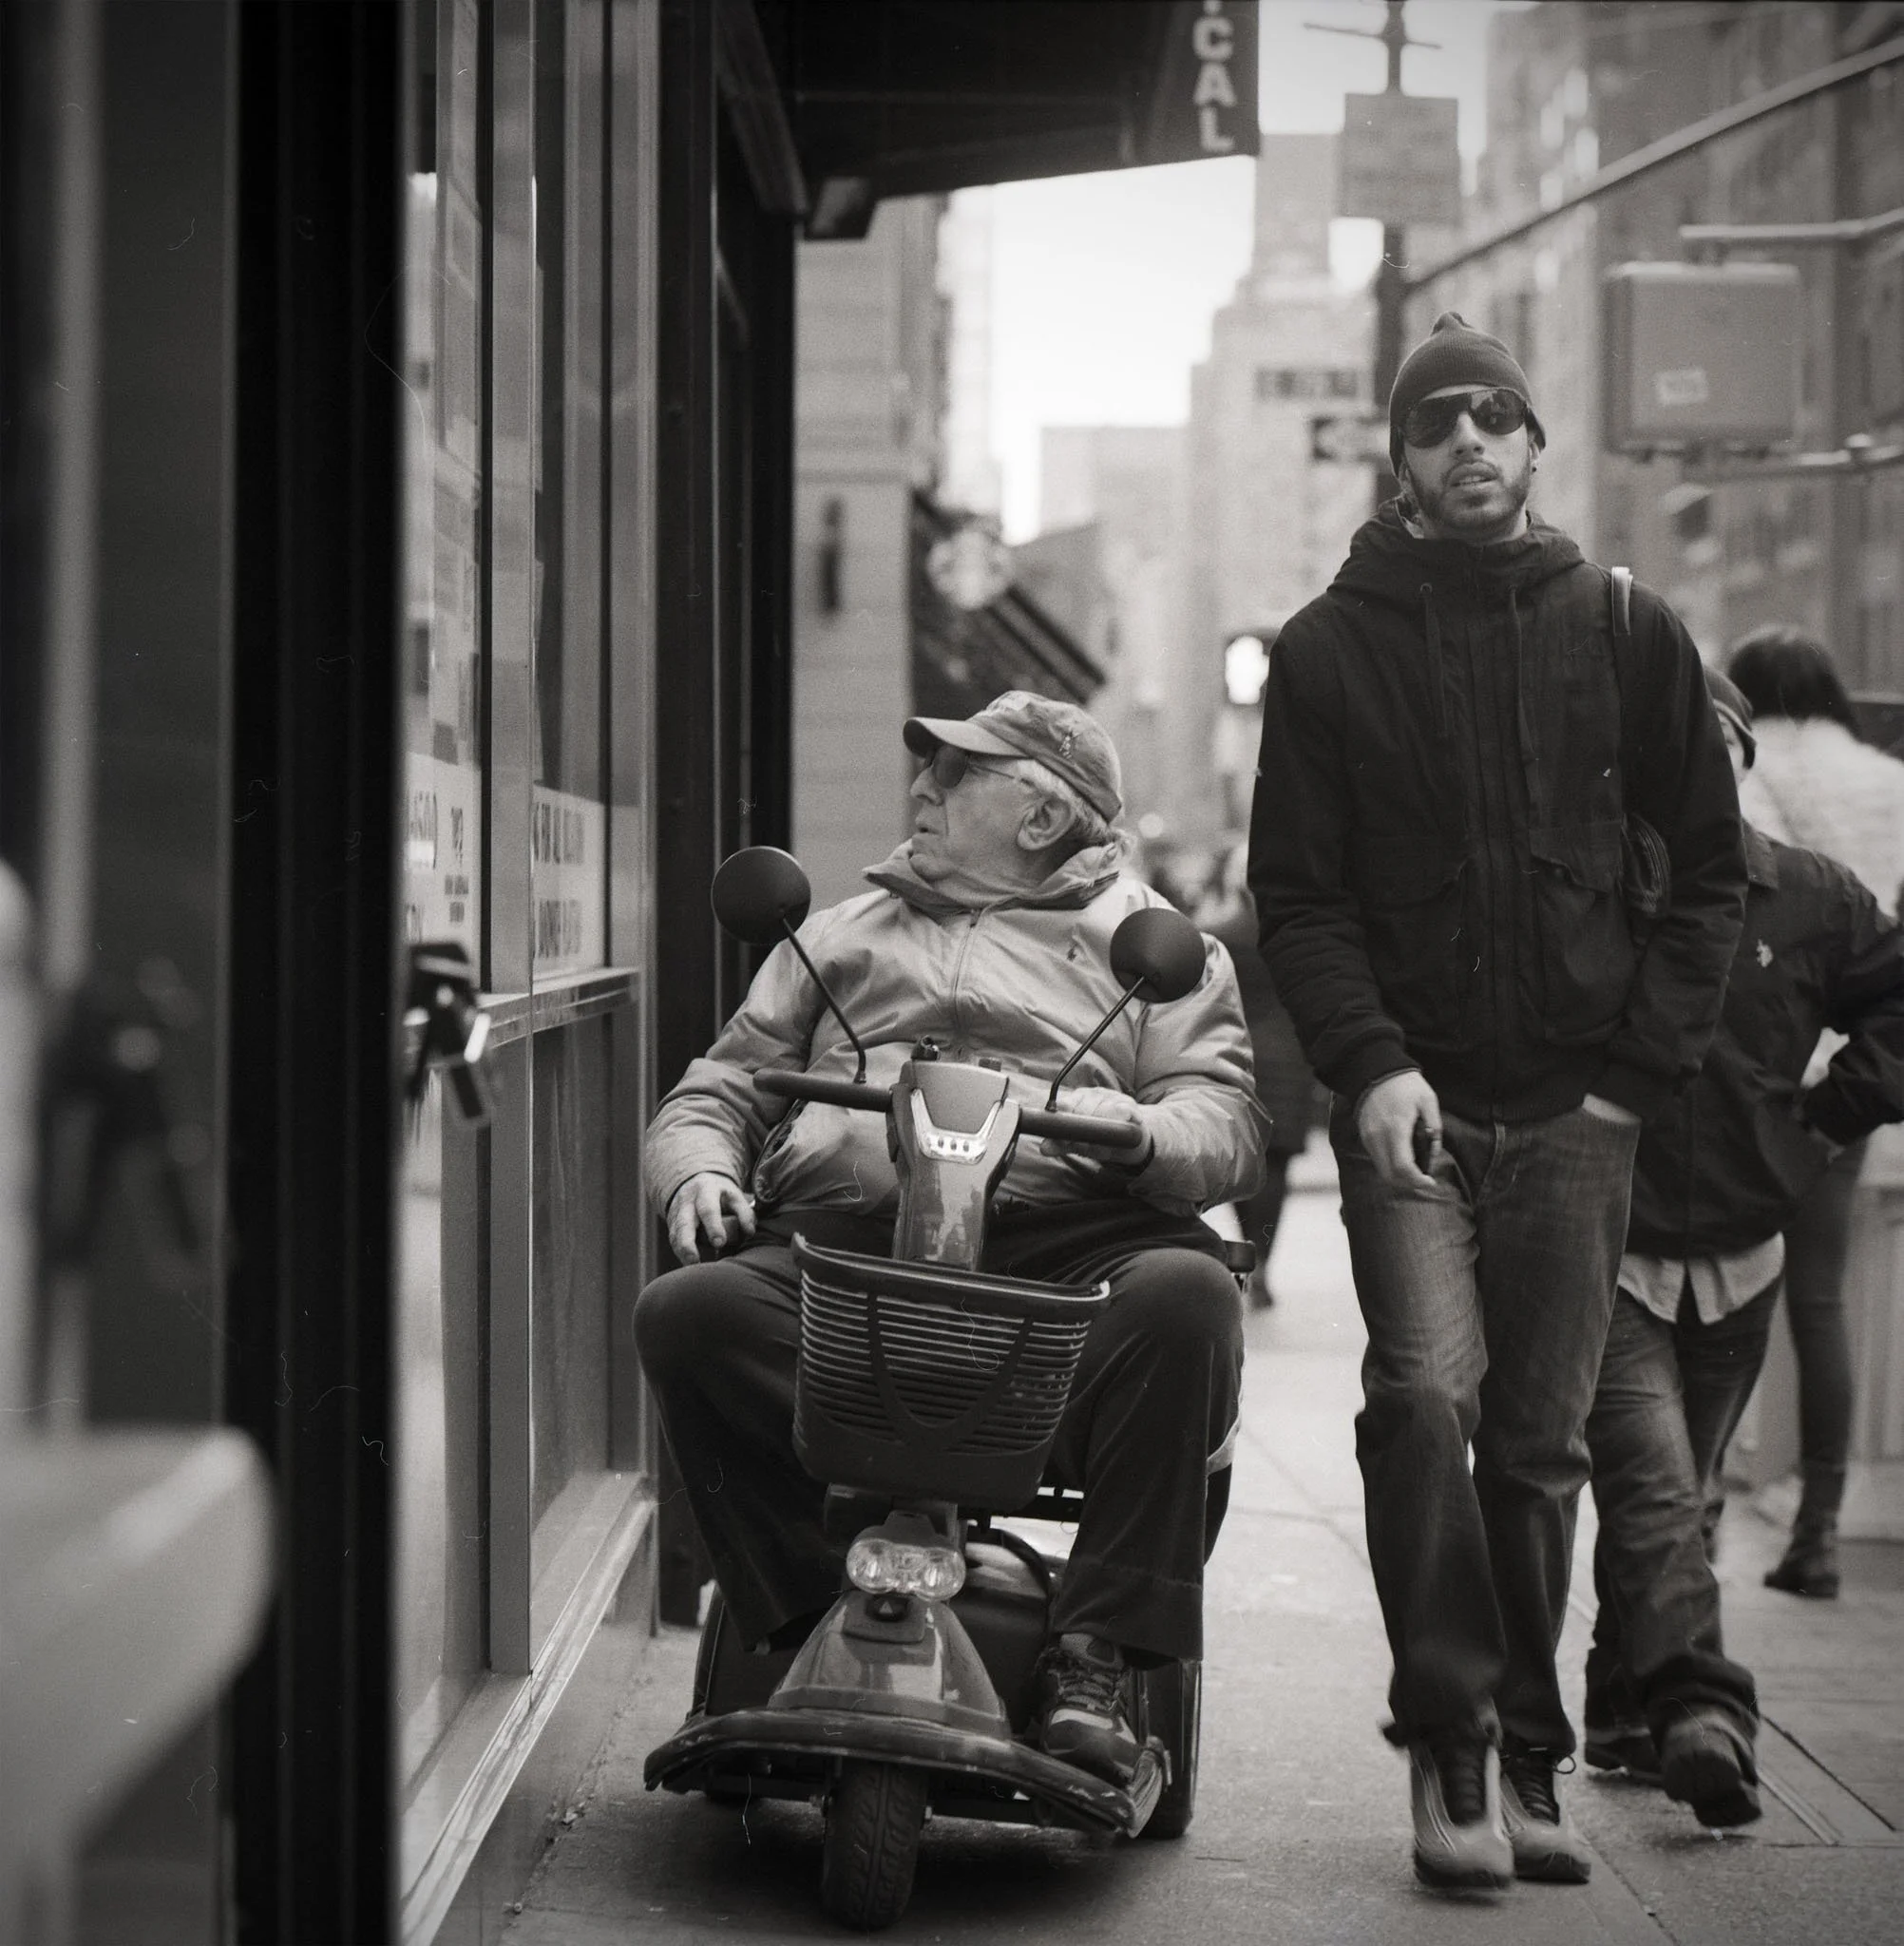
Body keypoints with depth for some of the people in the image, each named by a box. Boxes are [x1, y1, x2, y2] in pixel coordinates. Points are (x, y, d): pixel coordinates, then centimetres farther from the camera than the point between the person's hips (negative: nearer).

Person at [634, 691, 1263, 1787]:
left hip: (1063, 1243, -2)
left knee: (1185, 1296, -34)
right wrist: (700, 1173, 3)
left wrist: (1135, 1127, -16)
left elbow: (1228, 1128, 8)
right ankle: (813, 1624, -24)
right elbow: (716, 1094, 28)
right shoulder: (844, 933, 33)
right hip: (838, 1245, 2)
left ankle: (1096, 1655, -27)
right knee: (689, 1312, -29)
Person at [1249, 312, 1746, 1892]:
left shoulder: (1628, 633, 8)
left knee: (1540, 1446, 6)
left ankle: (1528, 1758, 17)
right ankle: (1453, 1741, -8)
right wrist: (1370, 1063, -12)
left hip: (1577, 1109, 1)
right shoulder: (1330, 650, 5)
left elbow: (1707, 865, 10)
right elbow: (1297, 889, 2)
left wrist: (1643, 1066, 0)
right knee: (1426, 1395, -18)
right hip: (1414, 1101, -1)